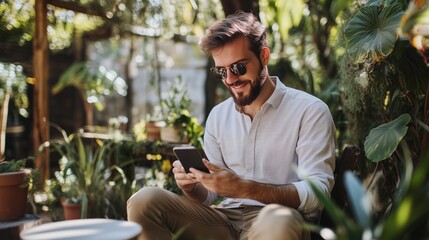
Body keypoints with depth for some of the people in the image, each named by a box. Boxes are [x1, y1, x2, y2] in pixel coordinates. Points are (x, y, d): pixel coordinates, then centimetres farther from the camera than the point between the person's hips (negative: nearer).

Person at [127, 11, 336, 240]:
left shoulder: (310, 111, -3)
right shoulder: (218, 116, 13)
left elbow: (317, 192, -13)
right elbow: (209, 196, 15)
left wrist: (243, 188, -26)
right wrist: (190, 186, -10)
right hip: (226, 219, 5)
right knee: (144, 201, -16)